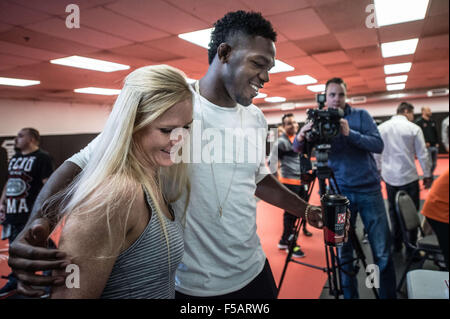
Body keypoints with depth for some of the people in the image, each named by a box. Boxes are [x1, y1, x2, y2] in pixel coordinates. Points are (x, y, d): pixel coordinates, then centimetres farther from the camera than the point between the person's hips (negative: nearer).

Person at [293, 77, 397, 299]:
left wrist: (350, 133, -23)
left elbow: (378, 145, -8)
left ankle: (388, 295, 23)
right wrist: (300, 137, -32)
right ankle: (349, 295, 21)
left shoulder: (361, 115, 3)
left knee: (383, 253, 5)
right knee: (344, 254, 5)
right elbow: (298, 148, -9)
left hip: (369, 190, 0)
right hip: (340, 193, 0)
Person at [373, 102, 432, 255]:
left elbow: (376, 152, 9)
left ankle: (396, 244, 25)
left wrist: (379, 169, 21)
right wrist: (427, 175, 5)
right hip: (408, 177, -4)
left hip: (389, 176, 4)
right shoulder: (414, 128, -9)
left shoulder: (381, 128, 2)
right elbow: (422, 155, -5)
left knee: (393, 211, 15)